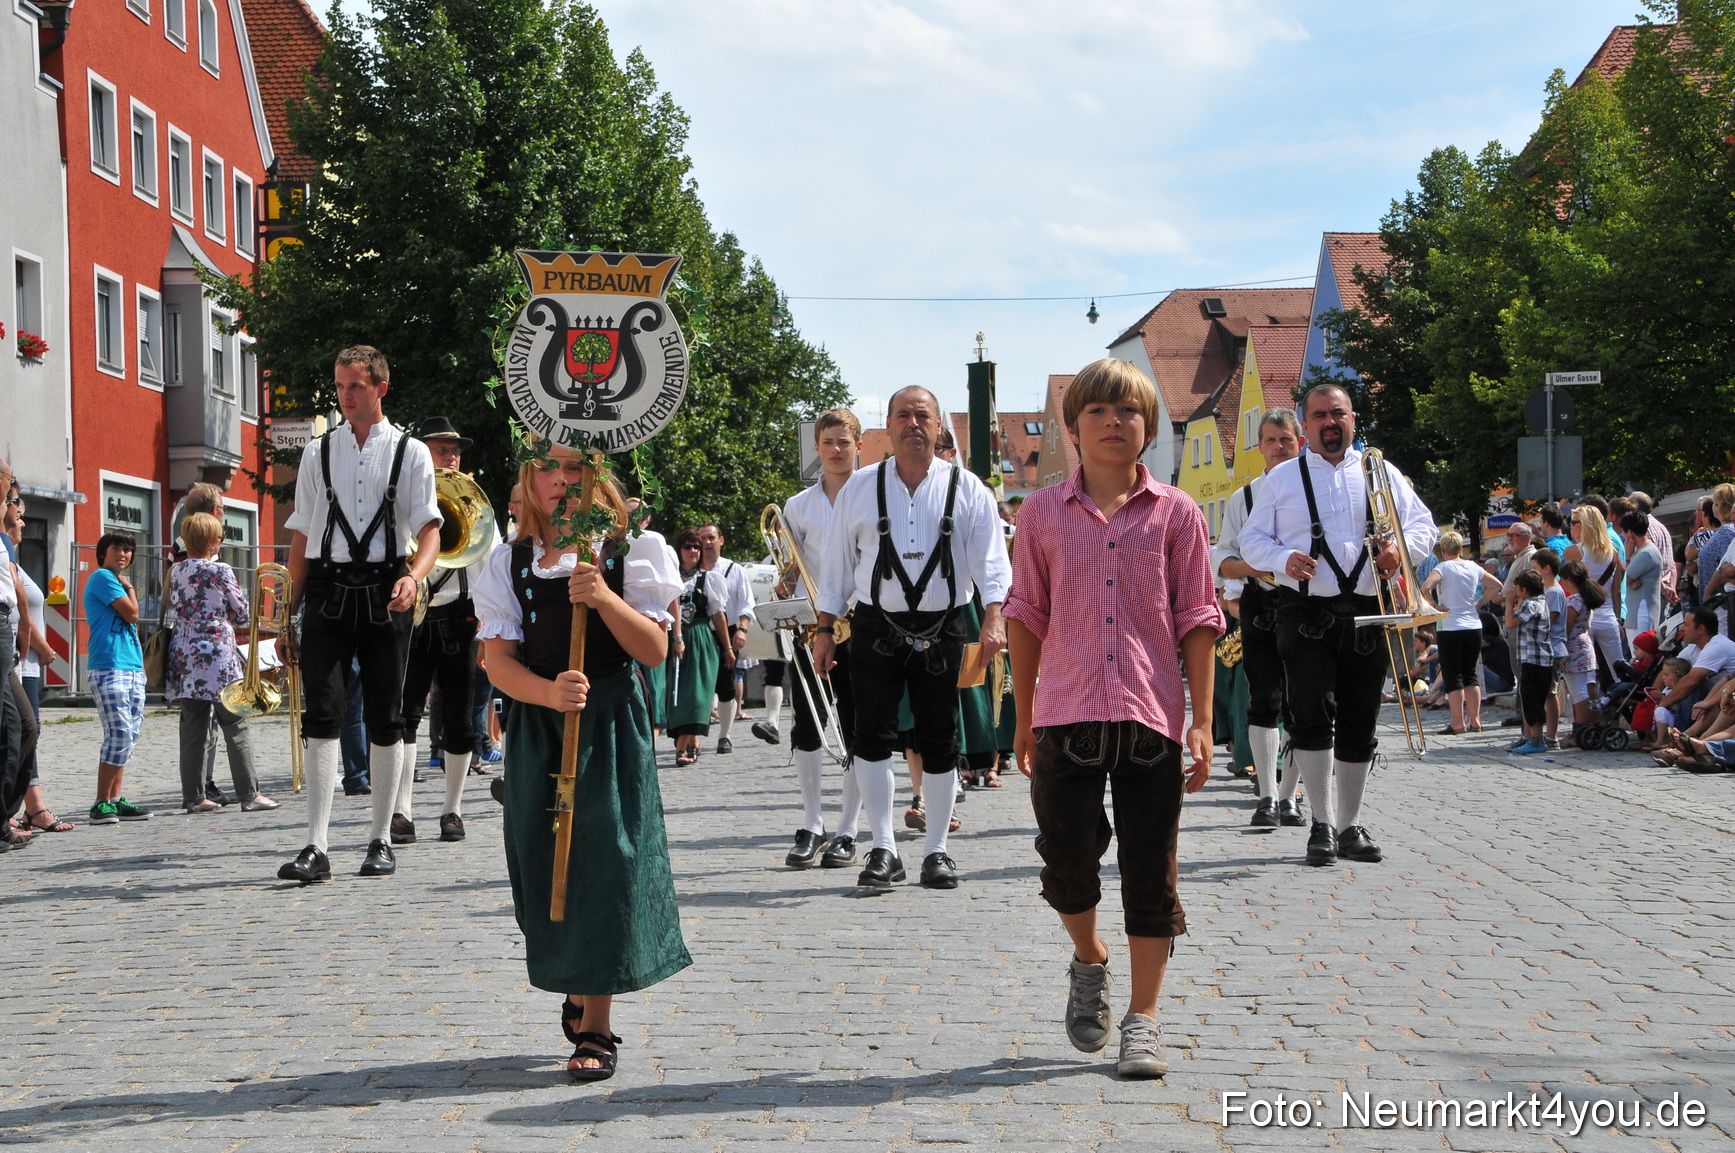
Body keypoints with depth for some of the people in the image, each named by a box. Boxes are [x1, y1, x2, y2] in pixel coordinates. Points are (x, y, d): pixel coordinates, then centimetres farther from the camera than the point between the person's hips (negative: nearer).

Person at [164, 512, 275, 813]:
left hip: (184, 658, 6)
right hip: (217, 656, -5)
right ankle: (249, 794, -2)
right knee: (235, 727, -1)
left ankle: (193, 796, 7)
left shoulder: (175, 572, 8)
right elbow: (243, 614, -1)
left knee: (193, 729, 7)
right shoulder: (220, 571, -8)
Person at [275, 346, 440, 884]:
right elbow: (301, 536, 14)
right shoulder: (318, 453, 13)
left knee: (385, 718, 4)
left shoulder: (410, 452, 7)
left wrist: (414, 576, -22)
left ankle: (381, 840, 15)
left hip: (385, 593, -1)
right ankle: (315, 848, -12)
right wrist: (289, 615, 10)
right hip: (328, 589, 1)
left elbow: (429, 527, -1)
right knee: (322, 713, -9)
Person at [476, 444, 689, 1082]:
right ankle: (577, 990, 31)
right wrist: (550, 692, -22)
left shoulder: (629, 552, 0)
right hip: (537, 725, 2)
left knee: (605, 859, -5)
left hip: (610, 724, -2)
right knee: (546, 862, 5)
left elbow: (654, 650, -6)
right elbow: (499, 661, -3)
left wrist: (605, 597, -20)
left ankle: (595, 1027, 3)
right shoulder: (510, 562, 4)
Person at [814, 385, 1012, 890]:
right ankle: (883, 849, -1)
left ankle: (937, 851, 14)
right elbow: (837, 564, 11)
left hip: (942, 629, 0)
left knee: (940, 742, 4)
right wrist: (825, 630, 7)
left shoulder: (967, 489, 5)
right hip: (876, 627, 0)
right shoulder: (860, 488, 8)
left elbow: (990, 559, -2)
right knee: (873, 735, -9)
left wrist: (994, 618, -17)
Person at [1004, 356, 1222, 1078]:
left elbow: (1197, 620, 4)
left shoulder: (1176, 513, 5)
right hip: (1066, 714, 1)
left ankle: (1142, 1024, 12)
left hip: (1151, 717, 0)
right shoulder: (1043, 513, 8)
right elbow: (1026, 614, 12)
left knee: (1150, 875, 2)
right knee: (1067, 859, 0)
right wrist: (1023, 718, 11)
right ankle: (1089, 962, 31)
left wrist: (1202, 721, -2)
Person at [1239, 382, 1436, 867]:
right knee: (1312, 717, -15)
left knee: (1359, 726, 5)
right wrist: (1284, 560, -12)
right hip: (1306, 614, -2)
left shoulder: (1382, 473, 14)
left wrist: (1401, 547, -10)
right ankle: (1322, 825, -6)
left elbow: (1422, 522, 12)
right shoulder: (1282, 478, 10)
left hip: (1366, 615, 2)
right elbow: (1252, 539, 8)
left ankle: (1350, 825, 18)